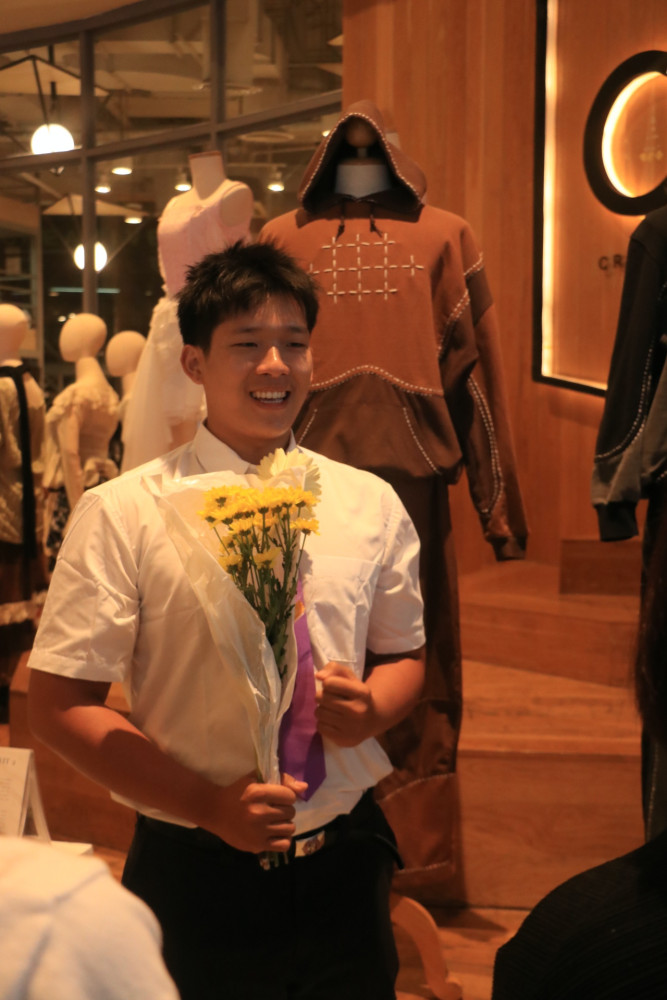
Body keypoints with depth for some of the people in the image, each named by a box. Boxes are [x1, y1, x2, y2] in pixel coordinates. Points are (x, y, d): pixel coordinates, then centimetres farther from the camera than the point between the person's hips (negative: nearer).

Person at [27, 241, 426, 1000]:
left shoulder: (371, 505, 1)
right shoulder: (121, 513, -9)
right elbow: (57, 702, -9)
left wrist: (371, 707, -11)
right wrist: (208, 804, -18)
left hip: (344, 861, 3)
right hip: (196, 875, -3)